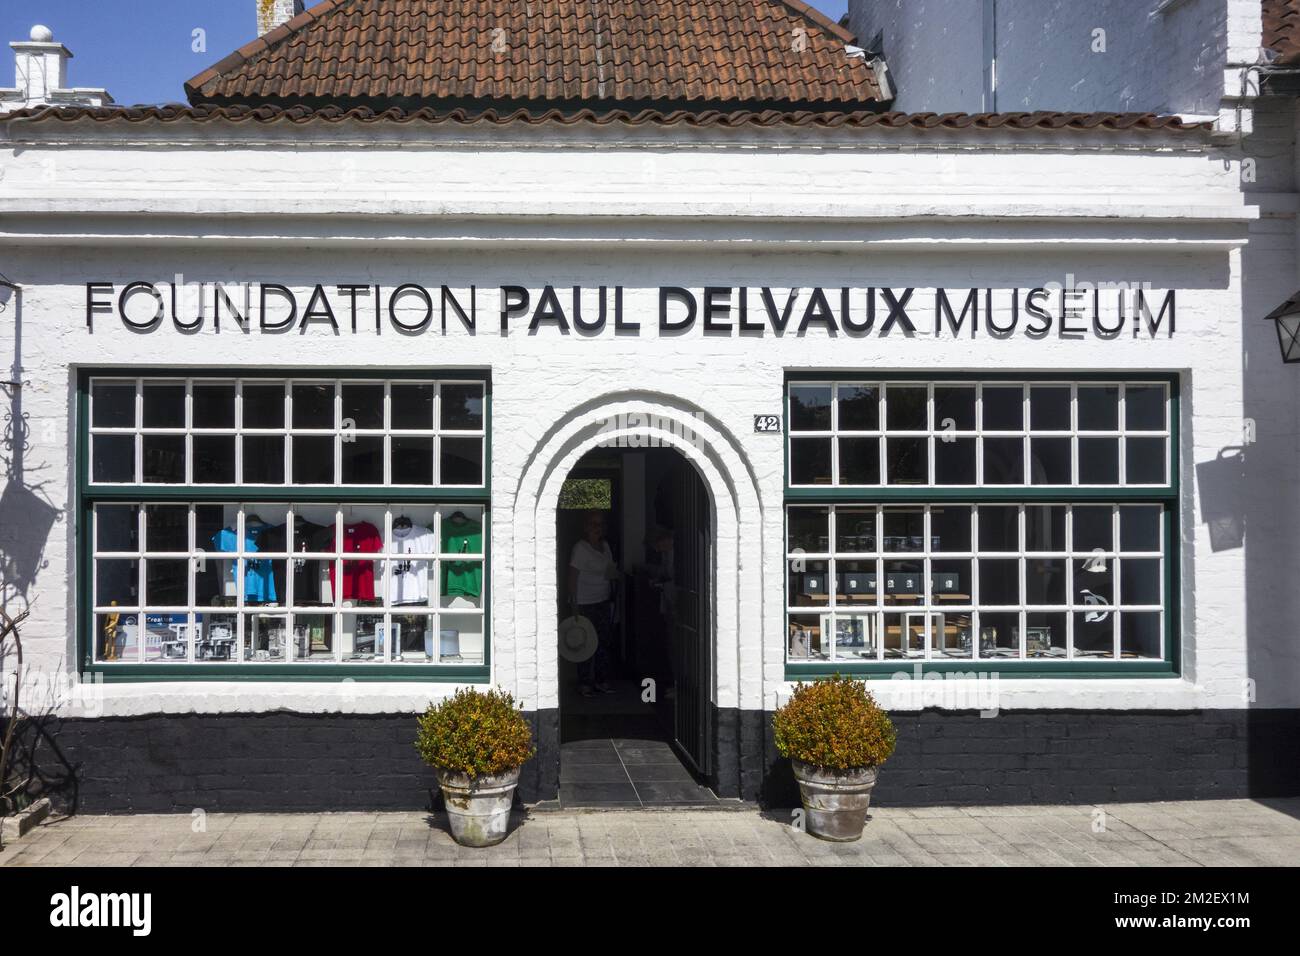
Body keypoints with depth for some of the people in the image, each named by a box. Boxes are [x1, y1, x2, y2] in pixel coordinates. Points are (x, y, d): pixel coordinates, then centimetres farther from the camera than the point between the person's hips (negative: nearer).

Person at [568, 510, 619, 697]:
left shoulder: (605, 545, 12)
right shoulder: (580, 548, -12)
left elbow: (612, 572, 23)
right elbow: (573, 576, -14)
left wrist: (614, 573, -1)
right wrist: (574, 603, -18)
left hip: (603, 600, 7)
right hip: (585, 603, -7)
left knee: (604, 641, 9)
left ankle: (602, 681, 18)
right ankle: (585, 684, 4)